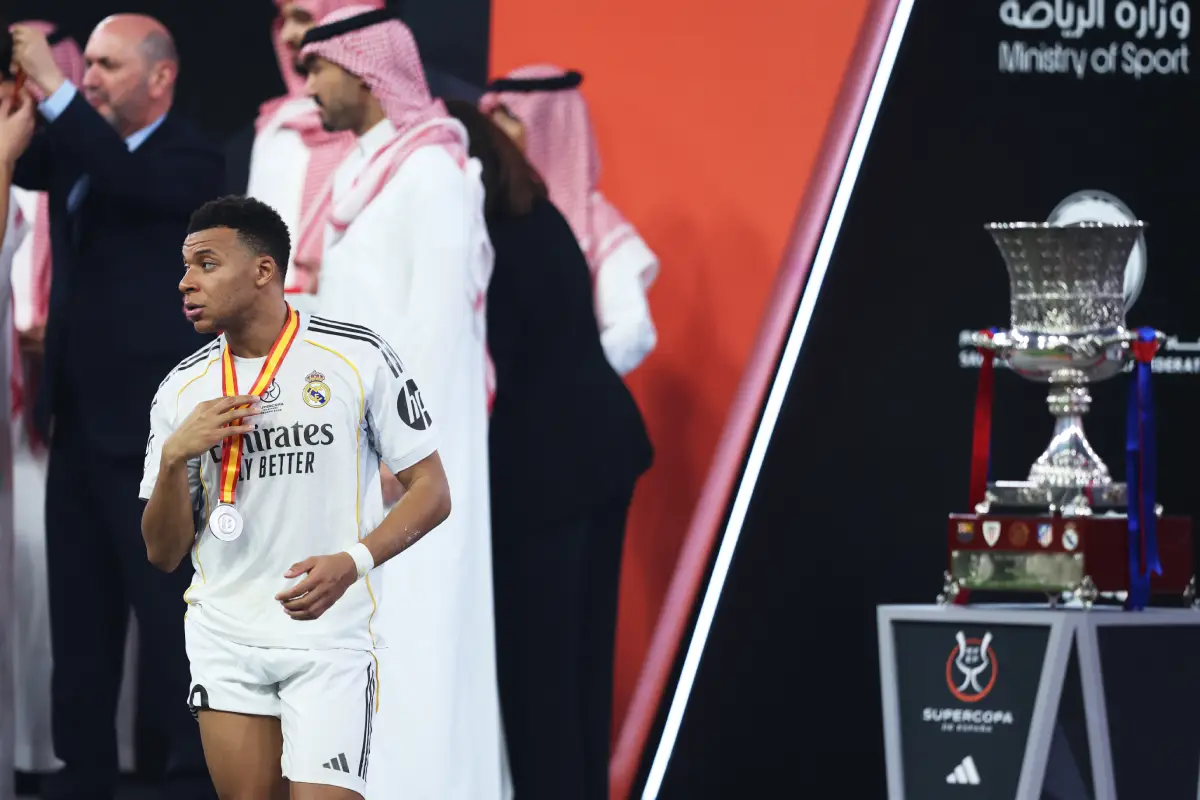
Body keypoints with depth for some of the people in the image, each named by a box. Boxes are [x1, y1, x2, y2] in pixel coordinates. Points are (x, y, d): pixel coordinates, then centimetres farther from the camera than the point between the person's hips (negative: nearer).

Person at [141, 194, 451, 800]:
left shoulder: (359, 358, -5)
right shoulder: (182, 390, 5)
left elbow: (431, 492, -4)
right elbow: (163, 554, 6)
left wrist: (353, 562, -20)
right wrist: (174, 457, -12)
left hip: (331, 639, -4)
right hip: (224, 638, 4)